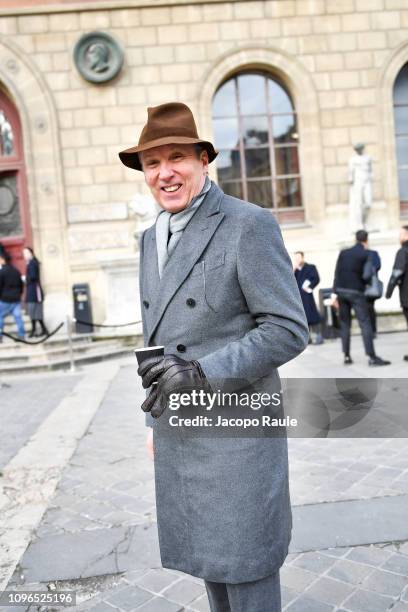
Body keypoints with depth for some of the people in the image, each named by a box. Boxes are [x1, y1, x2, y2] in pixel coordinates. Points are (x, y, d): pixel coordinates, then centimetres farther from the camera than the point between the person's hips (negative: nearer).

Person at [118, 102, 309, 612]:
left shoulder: (249, 225, -12)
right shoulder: (151, 238, 11)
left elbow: (288, 330, -15)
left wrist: (202, 372, -24)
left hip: (236, 432, -7)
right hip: (178, 436, 7)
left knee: (244, 568, 7)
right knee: (207, 560, 20)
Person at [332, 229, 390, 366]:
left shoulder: (343, 253, 7)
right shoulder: (366, 255, -5)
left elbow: (337, 273, 4)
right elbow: (366, 276, -13)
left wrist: (335, 292, 6)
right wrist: (363, 283, 9)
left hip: (341, 291, 5)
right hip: (356, 292, -4)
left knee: (344, 324, 11)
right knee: (365, 324, -3)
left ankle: (346, 356, 11)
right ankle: (372, 357, -8)